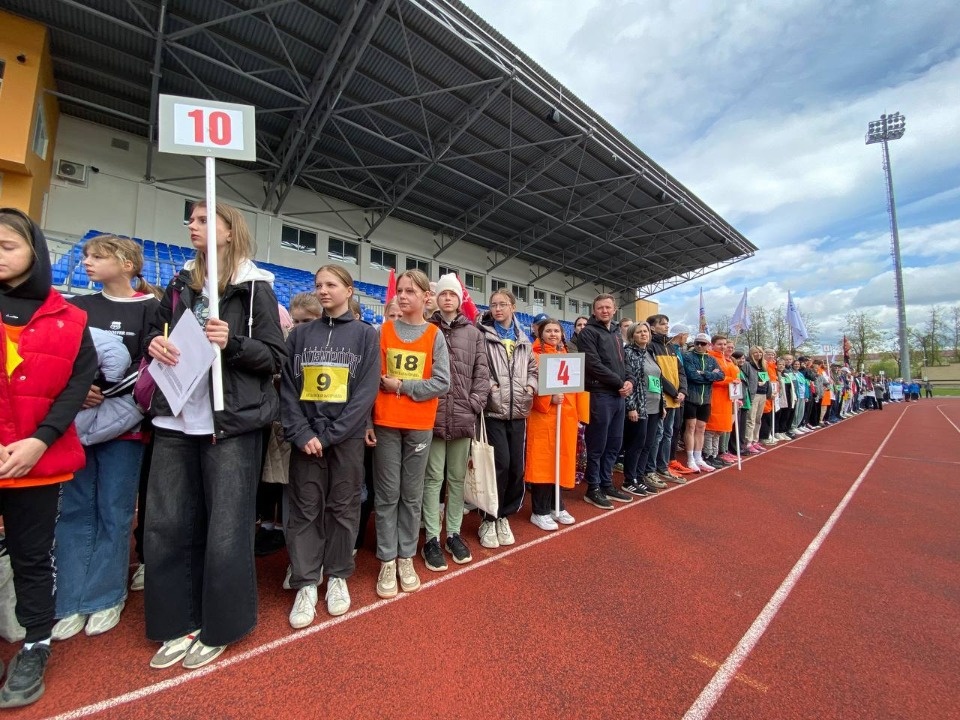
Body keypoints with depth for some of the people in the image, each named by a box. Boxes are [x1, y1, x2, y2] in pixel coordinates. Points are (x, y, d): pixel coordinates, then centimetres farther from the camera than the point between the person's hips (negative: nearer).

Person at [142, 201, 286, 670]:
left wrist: (232, 343, -22)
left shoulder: (254, 287, -2)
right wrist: (154, 343, -1)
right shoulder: (181, 283, 14)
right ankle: (180, 623, 30)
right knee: (167, 525, 11)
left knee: (225, 529, 3)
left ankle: (218, 628, 24)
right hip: (176, 421, 6)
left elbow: (275, 357, -5)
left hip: (231, 423, -5)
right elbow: (156, 334, 22)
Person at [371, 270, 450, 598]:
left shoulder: (435, 336, 0)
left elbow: (441, 383, -6)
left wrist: (402, 386, -11)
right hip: (385, 423, 1)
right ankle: (387, 561, 22)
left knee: (412, 495, 11)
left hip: (420, 425, 0)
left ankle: (406, 558, 26)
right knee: (387, 494, 8)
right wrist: (366, 418, -8)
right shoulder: (383, 332, 3)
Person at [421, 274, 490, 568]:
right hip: (431, 417, -2)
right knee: (433, 478, 6)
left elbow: (482, 374, 7)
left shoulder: (473, 333, 10)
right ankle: (432, 539, 19)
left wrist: (474, 404, -3)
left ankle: (454, 534, 29)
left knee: (458, 478, 13)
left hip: (463, 418, 3)